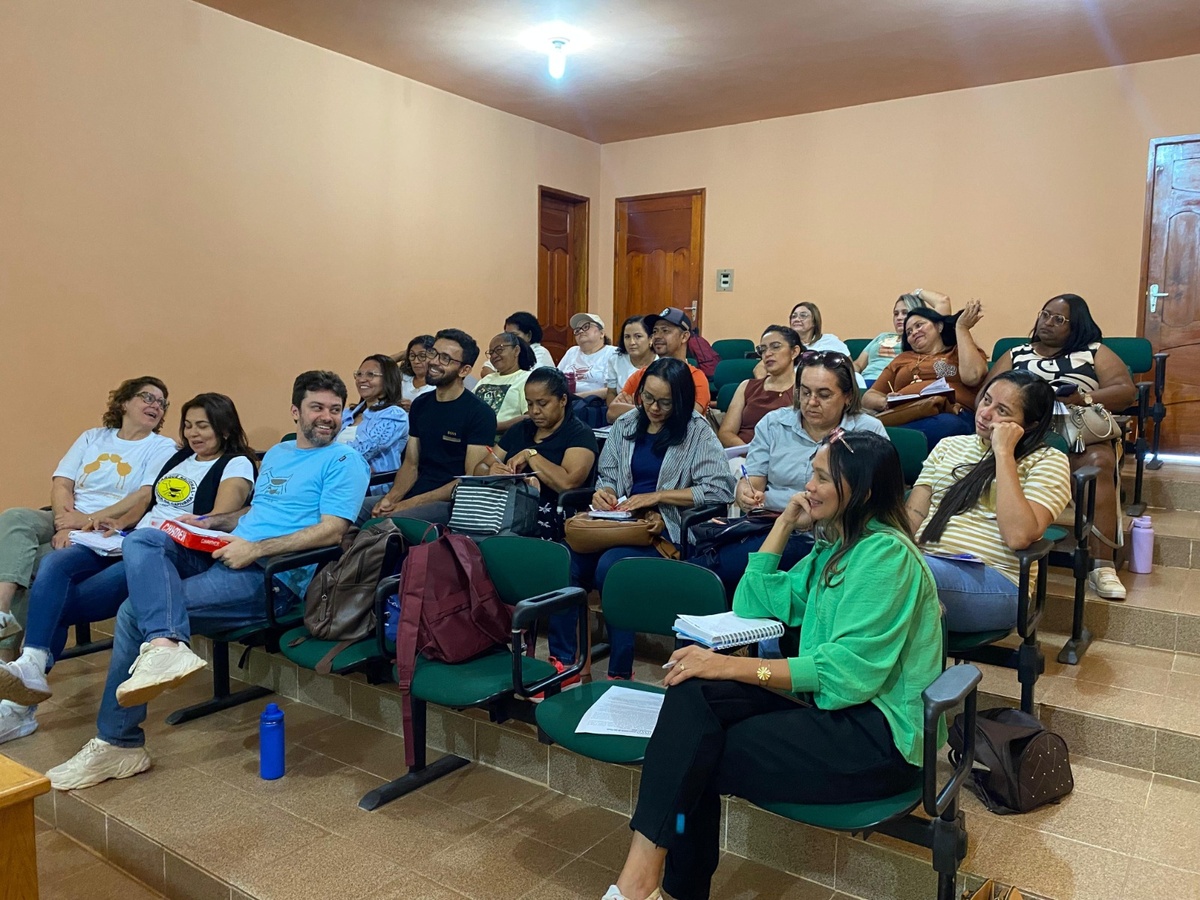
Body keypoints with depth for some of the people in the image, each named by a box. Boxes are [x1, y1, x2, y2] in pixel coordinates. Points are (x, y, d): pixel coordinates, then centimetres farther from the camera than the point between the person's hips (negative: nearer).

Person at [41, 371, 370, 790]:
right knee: (141, 540, -17)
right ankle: (166, 644, -34)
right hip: (225, 553, 8)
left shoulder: (344, 461, -3)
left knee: (136, 612, -16)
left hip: (271, 576, -8)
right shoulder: (277, 454, 24)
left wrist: (254, 549, -19)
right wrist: (207, 522, 14)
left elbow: (332, 530, -15)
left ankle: (117, 744, -9)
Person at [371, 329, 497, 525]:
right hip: (412, 496, 7)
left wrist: (412, 503, -18)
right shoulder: (420, 404, 13)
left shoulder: (479, 413, -8)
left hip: (451, 503, -7)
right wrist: (390, 498, -8)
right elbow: (411, 464, 13)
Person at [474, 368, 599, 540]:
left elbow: (568, 484, -17)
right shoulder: (519, 430, 19)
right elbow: (480, 468, 15)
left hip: (549, 518, -6)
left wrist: (530, 454, -8)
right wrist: (490, 473, -9)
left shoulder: (580, 434, 1)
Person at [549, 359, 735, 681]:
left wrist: (656, 496, -14)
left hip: (666, 528, -4)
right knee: (565, 562, -24)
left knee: (610, 566, -32)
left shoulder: (697, 431, 0)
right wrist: (603, 492, -6)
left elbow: (720, 489, -10)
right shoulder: (626, 424, 14)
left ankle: (620, 671, -17)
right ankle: (561, 662, -11)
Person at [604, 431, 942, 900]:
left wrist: (733, 666, -27)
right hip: (830, 707, 8)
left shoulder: (886, 554, -14)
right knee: (693, 690, -16)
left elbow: (848, 670, -23)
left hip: (879, 733, -8)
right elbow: (753, 606, 14)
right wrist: (784, 524, 8)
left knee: (694, 760, -19)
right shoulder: (831, 548, 15)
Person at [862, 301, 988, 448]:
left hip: (949, 416, 0)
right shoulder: (902, 359, 32)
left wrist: (962, 327, 9)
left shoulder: (962, 351, 24)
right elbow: (868, 398, 25)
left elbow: (972, 377, -1)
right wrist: (885, 402, 0)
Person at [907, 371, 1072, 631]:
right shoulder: (949, 446, 19)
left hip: (992, 579, -5)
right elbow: (913, 514, 11)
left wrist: (1003, 453, -12)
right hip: (923, 560, 5)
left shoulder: (1047, 461, 3)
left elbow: (1018, 536, -15)